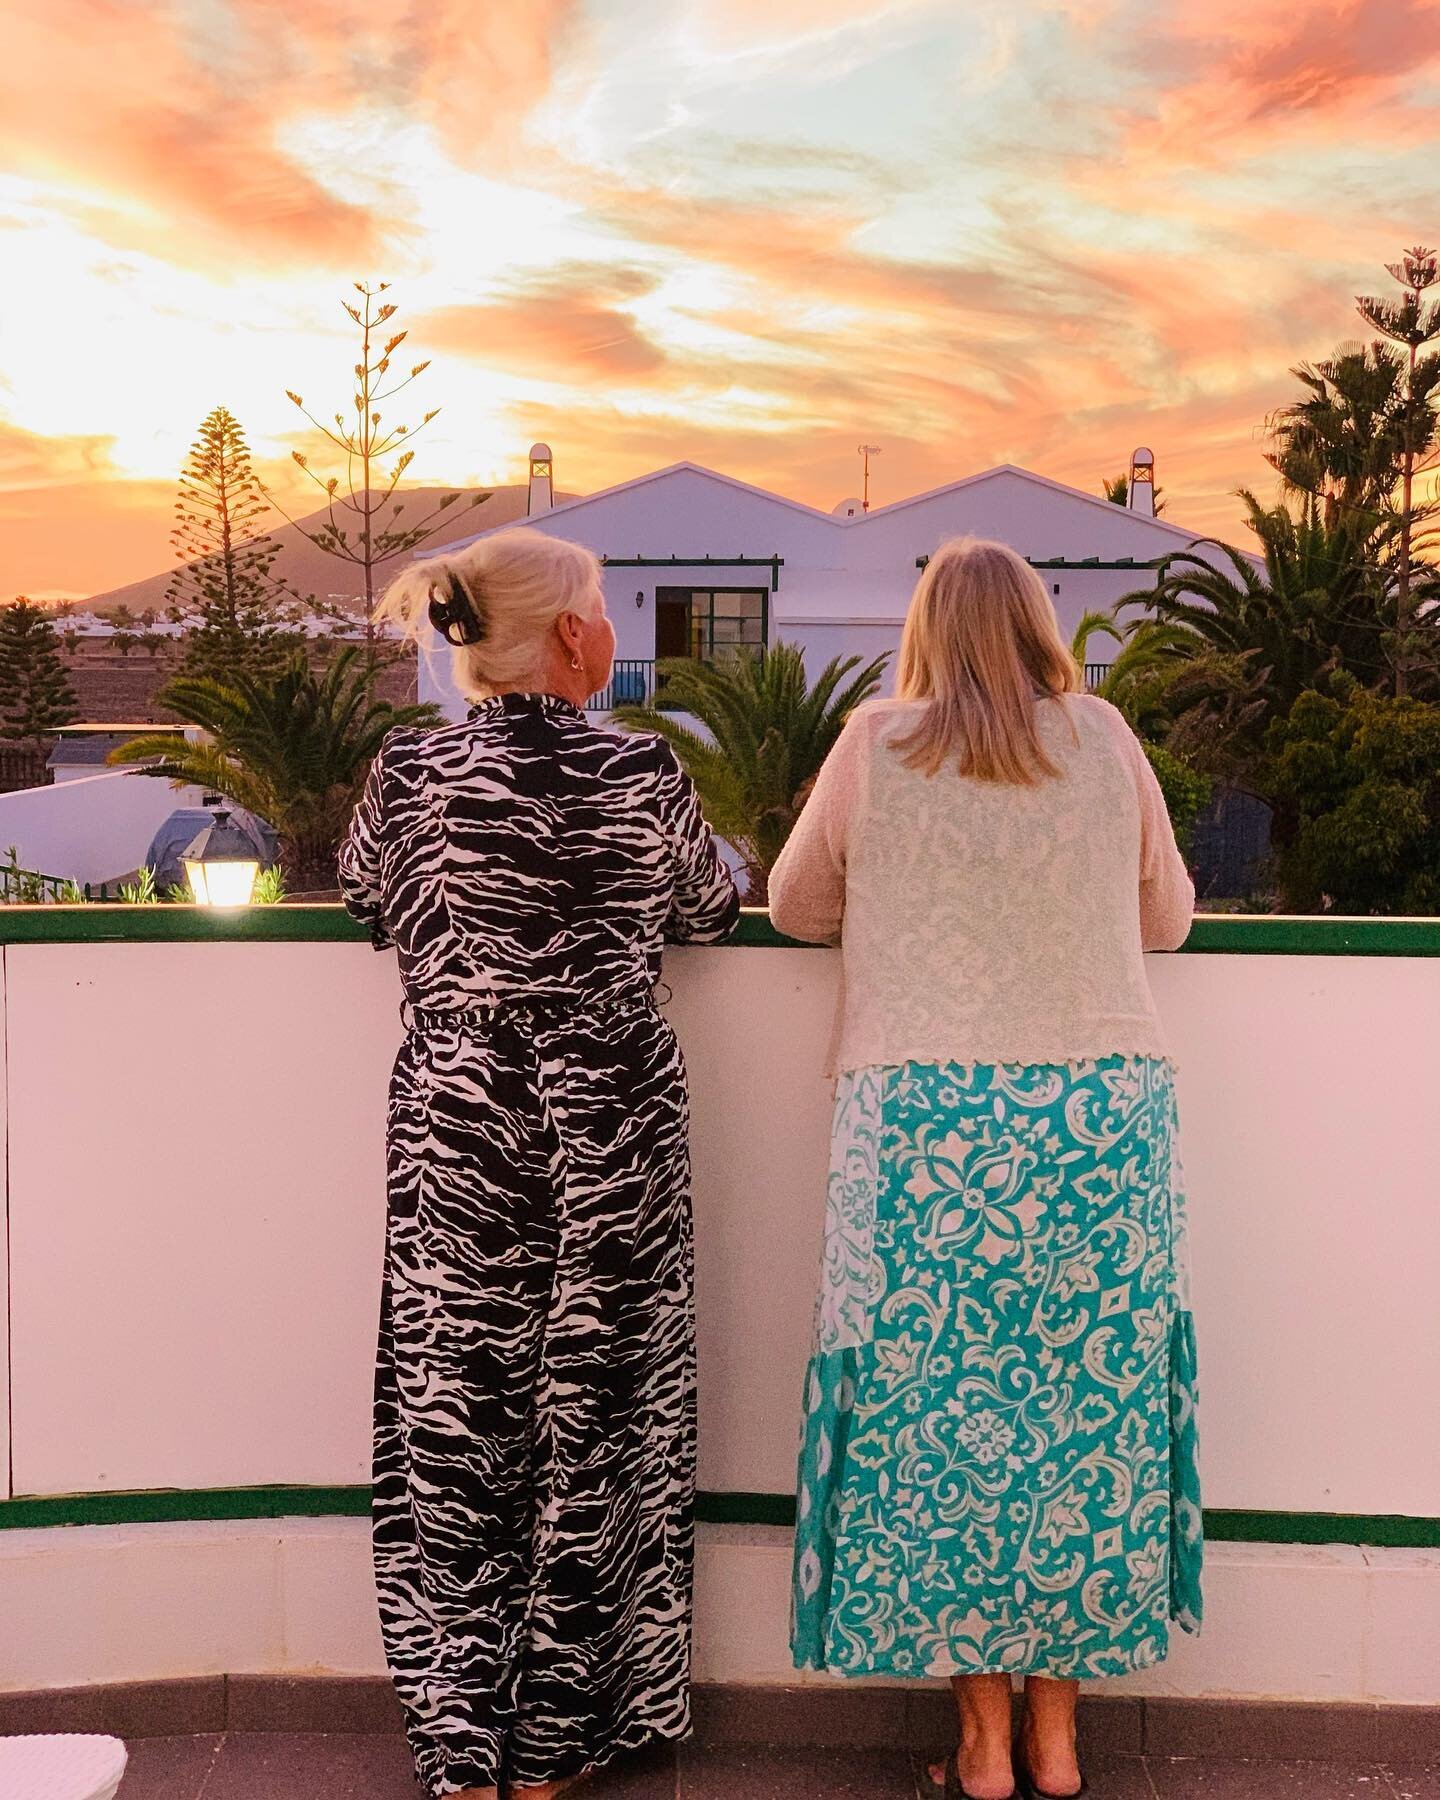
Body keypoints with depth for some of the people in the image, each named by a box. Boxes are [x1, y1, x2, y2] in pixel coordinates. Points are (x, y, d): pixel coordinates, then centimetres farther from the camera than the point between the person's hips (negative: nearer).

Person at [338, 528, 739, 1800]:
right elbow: (710, 912, 8)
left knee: (454, 1421, 11)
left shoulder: (409, 774, -6)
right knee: (592, 1419, 11)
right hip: (614, 1135, -1)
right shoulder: (643, 775, -8)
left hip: (459, 1136, 1)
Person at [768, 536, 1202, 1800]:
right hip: (1106, 1113, 2)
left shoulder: (877, 744, 1)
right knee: (1086, 1409, 12)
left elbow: (796, 908, 12)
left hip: (929, 1119, -2)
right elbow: (1170, 918, 15)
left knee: (941, 1417, 8)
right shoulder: (1105, 740, 5)